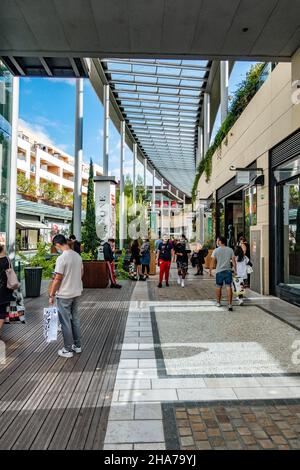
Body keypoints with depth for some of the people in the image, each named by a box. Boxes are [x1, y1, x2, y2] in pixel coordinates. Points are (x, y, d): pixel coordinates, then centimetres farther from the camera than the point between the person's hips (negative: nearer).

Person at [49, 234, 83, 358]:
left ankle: (68, 350, 14)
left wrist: (51, 295, -8)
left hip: (64, 295, -7)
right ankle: (77, 345, 27)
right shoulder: (77, 256, 4)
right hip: (77, 293, 8)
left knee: (65, 322, 4)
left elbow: (57, 279, -18)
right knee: (75, 319, 17)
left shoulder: (62, 258, -20)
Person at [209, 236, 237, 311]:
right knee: (229, 287, -1)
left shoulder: (216, 251, -4)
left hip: (219, 272, -1)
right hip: (228, 271, 1)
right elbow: (233, 261, 3)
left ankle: (218, 302, 28)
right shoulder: (230, 250, 2)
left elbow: (212, 262, -3)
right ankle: (230, 304, -8)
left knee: (218, 287, 15)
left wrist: (210, 271, 5)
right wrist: (235, 270, 13)